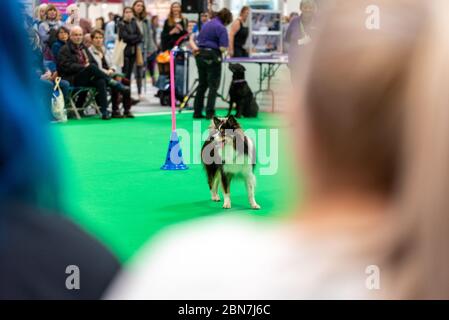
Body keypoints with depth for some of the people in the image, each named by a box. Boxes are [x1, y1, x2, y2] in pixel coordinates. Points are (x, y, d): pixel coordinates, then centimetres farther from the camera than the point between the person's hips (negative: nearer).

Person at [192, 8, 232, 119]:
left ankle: (197, 112, 13)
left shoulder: (206, 25, 14)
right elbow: (223, 48, -15)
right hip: (212, 57, -7)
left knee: (202, 85, 13)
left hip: (200, 55, 7)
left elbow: (198, 41, 18)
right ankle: (210, 113, -2)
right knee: (213, 86, 1)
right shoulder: (221, 28, -11)